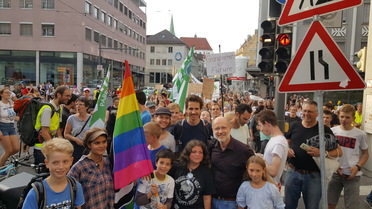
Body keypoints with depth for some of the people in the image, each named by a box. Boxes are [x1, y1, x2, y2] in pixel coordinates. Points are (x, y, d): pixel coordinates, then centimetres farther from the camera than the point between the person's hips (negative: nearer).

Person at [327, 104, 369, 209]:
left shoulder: (360, 134, -4)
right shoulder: (332, 131, 0)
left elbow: (365, 154, 6)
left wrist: (357, 167, -9)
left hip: (352, 175, -2)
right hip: (335, 173, 2)